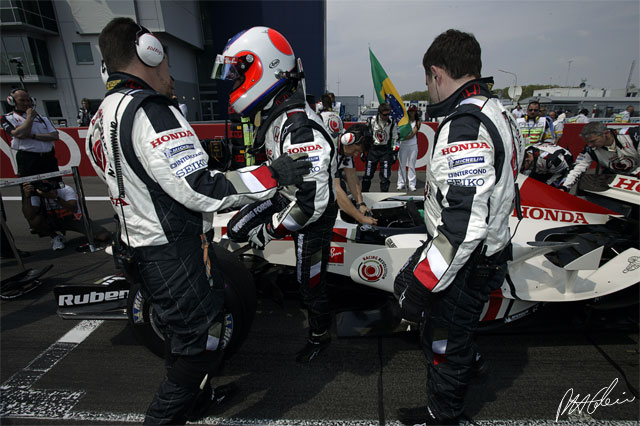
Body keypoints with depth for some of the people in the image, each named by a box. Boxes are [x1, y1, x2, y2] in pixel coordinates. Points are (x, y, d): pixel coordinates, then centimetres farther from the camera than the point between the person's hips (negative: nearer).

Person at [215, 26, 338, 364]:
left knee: (310, 285, 9)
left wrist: (270, 231, -23)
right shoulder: (275, 116, 0)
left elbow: (313, 201, -35)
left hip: (312, 216, -8)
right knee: (236, 229, 5)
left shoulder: (299, 128, -33)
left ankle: (319, 336, 38)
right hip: (285, 197, 9)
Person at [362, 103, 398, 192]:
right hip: (372, 149, 0)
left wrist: (394, 153, 1)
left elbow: (395, 139, 5)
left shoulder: (392, 122, -3)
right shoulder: (371, 121, -5)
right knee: (368, 174, 6)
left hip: (386, 150, 0)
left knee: (385, 175, -4)